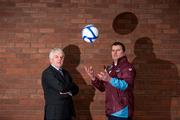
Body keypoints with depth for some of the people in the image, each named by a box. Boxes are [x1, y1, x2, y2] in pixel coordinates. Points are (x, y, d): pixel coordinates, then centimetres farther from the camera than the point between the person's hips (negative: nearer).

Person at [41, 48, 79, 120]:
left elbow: (76, 89, 9)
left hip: (68, 111, 7)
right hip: (54, 112, -7)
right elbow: (61, 87, -21)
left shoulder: (65, 72, 14)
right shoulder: (47, 73, -10)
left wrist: (67, 93, -11)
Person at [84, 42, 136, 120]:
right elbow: (102, 88, 16)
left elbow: (126, 85, -24)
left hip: (122, 111, -7)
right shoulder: (109, 68, 14)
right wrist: (93, 78, -1)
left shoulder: (128, 67, -7)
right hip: (111, 111, 7)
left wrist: (110, 79, -38)